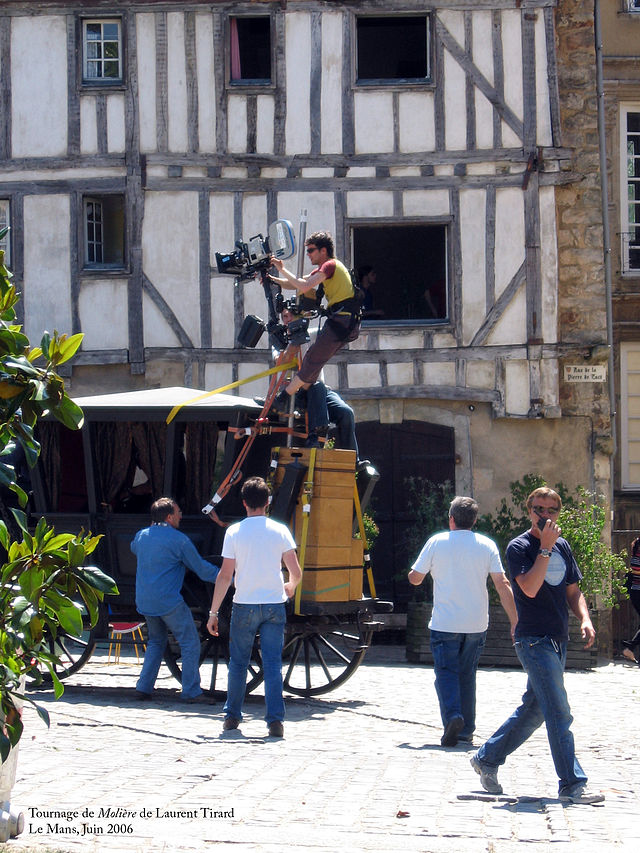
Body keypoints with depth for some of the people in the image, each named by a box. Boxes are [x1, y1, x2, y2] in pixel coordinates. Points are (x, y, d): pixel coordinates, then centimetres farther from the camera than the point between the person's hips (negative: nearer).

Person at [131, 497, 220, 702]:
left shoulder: (141, 536, 8)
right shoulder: (178, 539, -9)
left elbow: (134, 549, 34)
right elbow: (201, 568, -5)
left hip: (144, 601, 7)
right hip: (169, 601, -7)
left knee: (156, 641, 23)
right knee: (190, 643, 0)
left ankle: (143, 687, 16)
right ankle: (191, 691, -5)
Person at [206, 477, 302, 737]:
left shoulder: (234, 532, -4)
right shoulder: (280, 531, -1)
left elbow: (225, 575, -6)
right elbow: (296, 573, -1)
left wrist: (213, 612, 0)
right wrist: (290, 587, 23)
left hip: (244, 605, -1)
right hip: (274, 605, 1)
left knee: (238, 662, 13)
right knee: (273, 663, 1)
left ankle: (232, 715, 20)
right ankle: (275, 718, -8)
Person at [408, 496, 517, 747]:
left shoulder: (436, 542, -2)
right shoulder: (487, 545, 1)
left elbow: (415, 578, 6)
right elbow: (502, 585, -3)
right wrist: (514, 622, 0)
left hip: (444, 623, -2)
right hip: (476, 623, 2)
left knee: (446, 673, 1)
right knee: (467, 675, 15)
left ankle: (452, 716, -24)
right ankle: (466, 731, 15)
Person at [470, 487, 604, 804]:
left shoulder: (562, 546, 13)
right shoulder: (519, 547, -7)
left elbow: (572, 590, 19)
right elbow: (530, 588, -20)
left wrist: (585, 619, 1)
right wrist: (545, 548, -20)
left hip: (558, 641, 8)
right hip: (534, 640, -8)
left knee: (534, 709, 14)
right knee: (559, 712, -11)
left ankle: (487, 758, 28)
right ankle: (572, 784, -9)